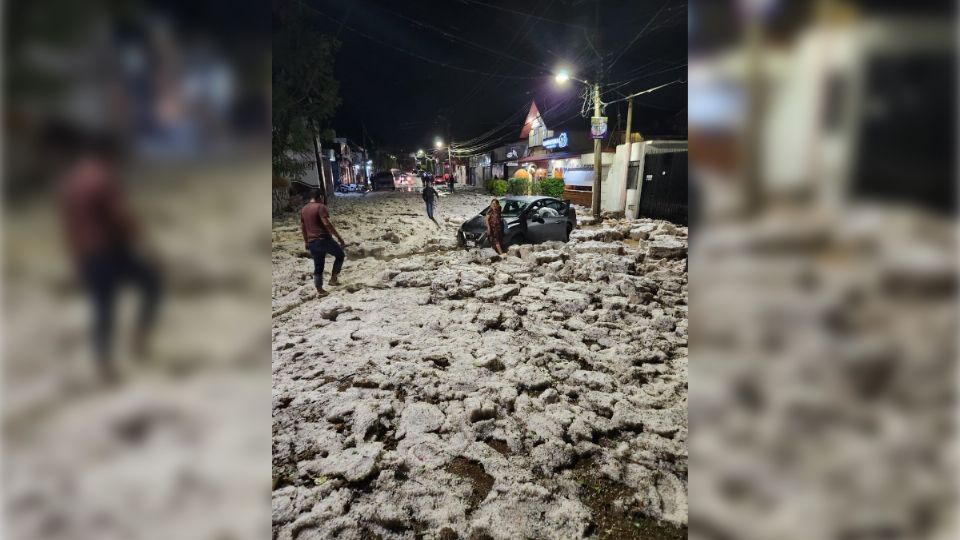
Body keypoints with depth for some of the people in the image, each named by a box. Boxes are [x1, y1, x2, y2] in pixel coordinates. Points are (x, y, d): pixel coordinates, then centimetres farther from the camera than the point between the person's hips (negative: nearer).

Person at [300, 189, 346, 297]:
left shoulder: (304, 209, 15)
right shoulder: (320, 207, -10)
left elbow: (302, 227, 20)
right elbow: (327, 224, -19)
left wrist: (306, 241, 29)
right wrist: (339, 237, -15)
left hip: (312, 242, 7)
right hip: (323, 239, -7)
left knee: (318, 267, 14)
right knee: (340, 254, 15)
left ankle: (319, 290, 16)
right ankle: (333, 278, 11)